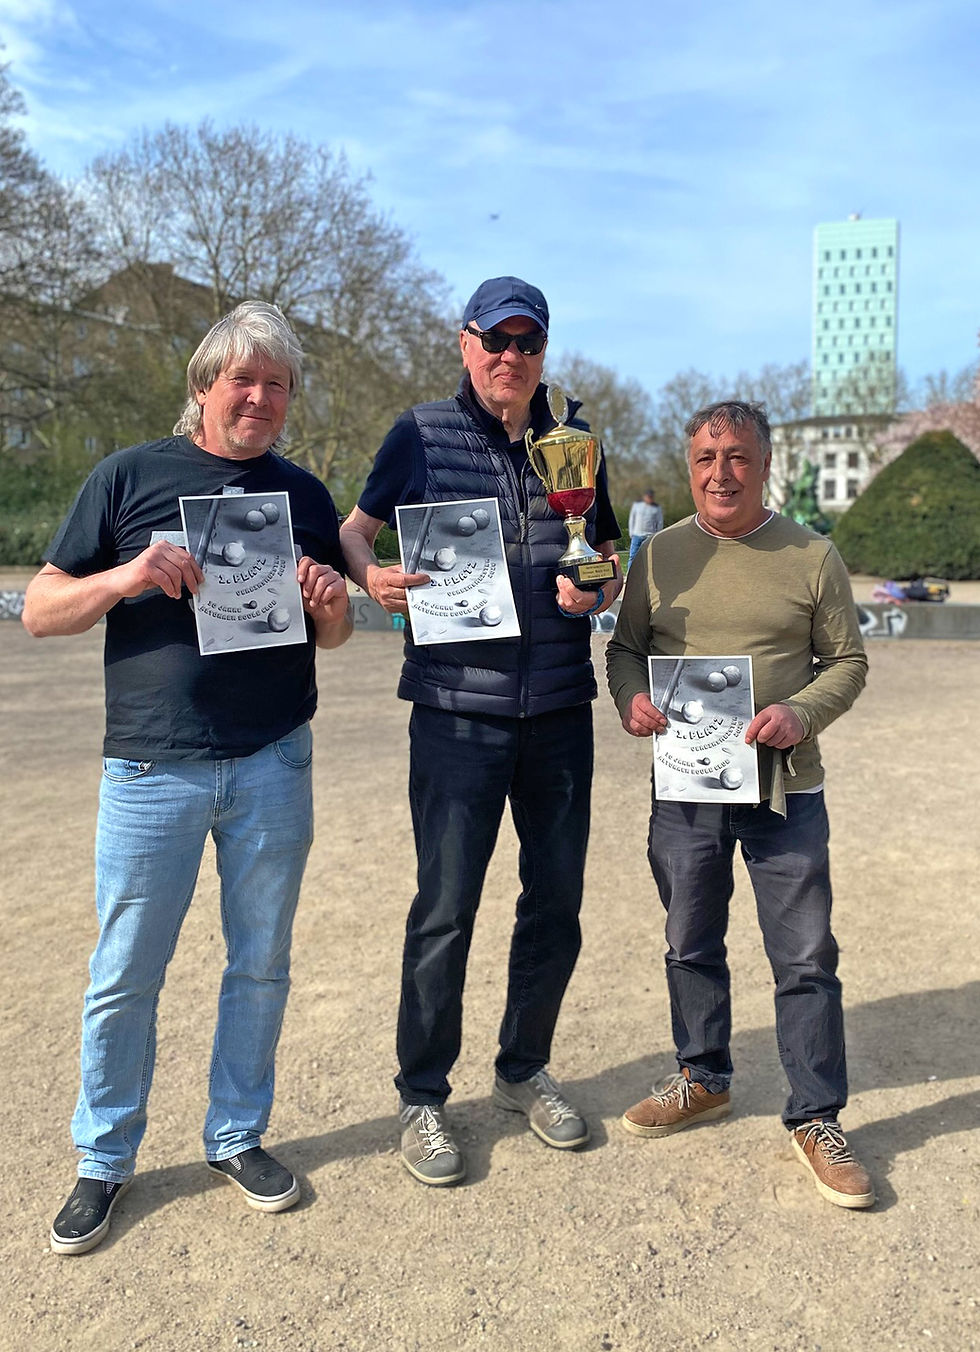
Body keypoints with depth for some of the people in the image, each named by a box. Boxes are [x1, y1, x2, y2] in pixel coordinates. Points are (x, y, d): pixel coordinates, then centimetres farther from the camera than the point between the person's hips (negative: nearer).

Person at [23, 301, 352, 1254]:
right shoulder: (129, 477, 3)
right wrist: (124, 578, -18)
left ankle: (237, 1138, 30)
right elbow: (40, 611, 1)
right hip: (151, 768, -2)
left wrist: (330, 604, -7)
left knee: (261, 965, 11)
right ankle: (104, 1160, 25)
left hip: (273, 766, 3)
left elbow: (332, 639, 15)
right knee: (124, 976, 5)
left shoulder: (304, 495, 11)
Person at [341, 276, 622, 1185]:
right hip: (458, 709, -4)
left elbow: (613, 564, 16)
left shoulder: (575, 443, 11)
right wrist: (372, 576, -15)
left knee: (556, 901, 11)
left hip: (560, 709, 4)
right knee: (445, 909, -1)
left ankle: (523, 1070, 33)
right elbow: (352, 531, 7)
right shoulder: (423, 435, 2)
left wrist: (595, 589, -6)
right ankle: (422, 1097, 19)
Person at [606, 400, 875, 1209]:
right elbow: (626, 645, 11)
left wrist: (802, 711, -17)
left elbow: (849, 659, 2)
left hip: (785, 790, -2)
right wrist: (632, 696, -11)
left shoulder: (811, 556, -1)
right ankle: (704, 1081, 36)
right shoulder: (660, 555, 4)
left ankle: (816, 1120, 20)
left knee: (806, 958, 3)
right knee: (691, 946, 15)